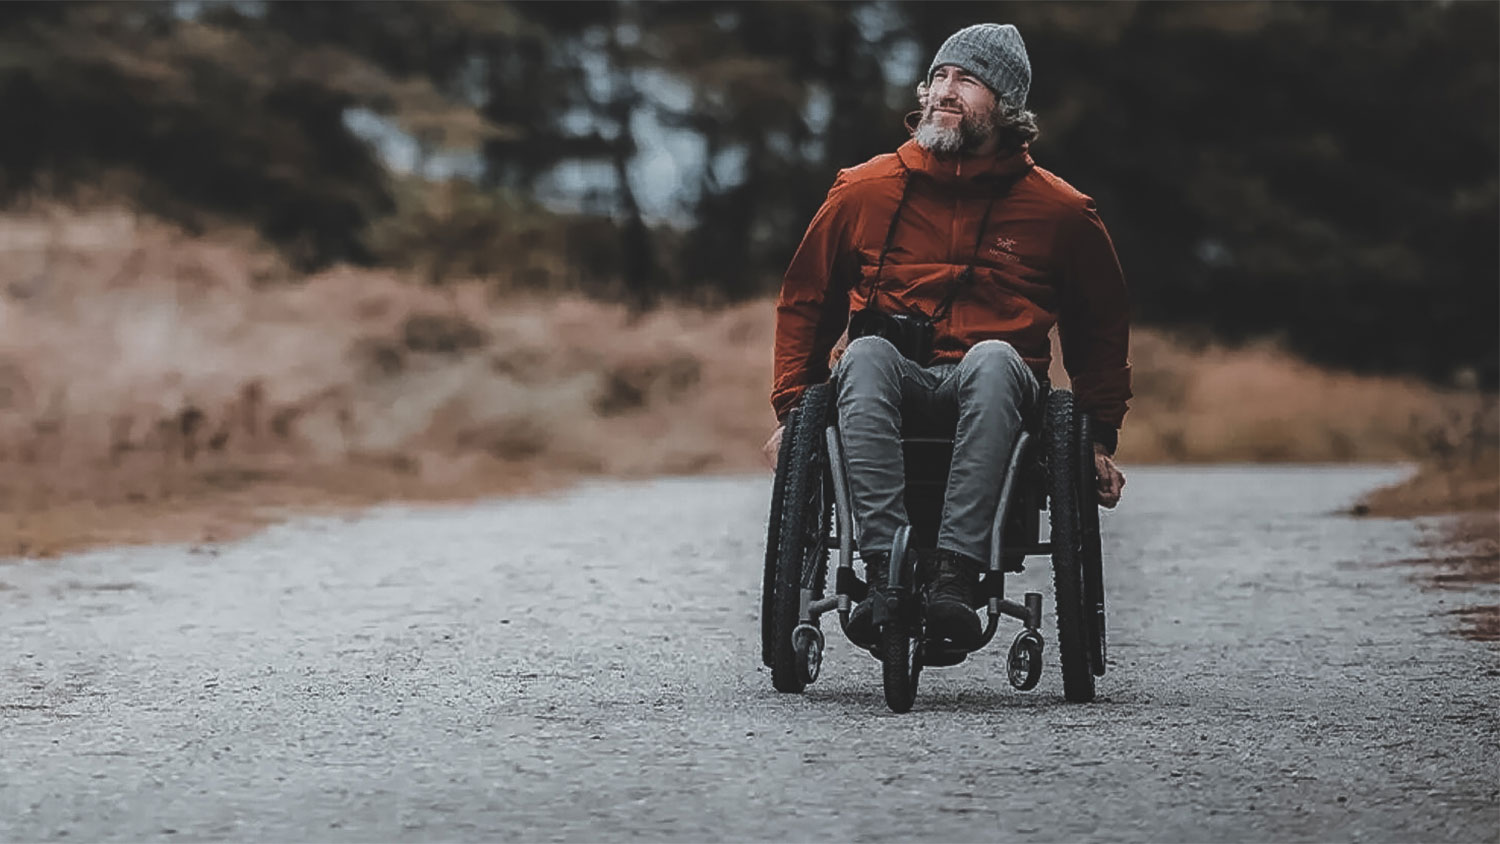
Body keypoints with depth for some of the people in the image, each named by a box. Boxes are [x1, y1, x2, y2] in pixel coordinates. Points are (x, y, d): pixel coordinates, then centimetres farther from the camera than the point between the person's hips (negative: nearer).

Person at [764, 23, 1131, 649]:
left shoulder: (1060, 211, 9)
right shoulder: (865, 191, 10)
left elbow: (1101, 328, 21)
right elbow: (804, 300, 20)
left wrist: (1100, 438, 15)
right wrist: (791, 410, 10)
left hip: (992, 387, -1)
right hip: (895, 384, 1)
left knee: (992, 358, -37)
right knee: (865, 354, -35)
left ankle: (954, 579, -48)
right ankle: (886, 574, -46)